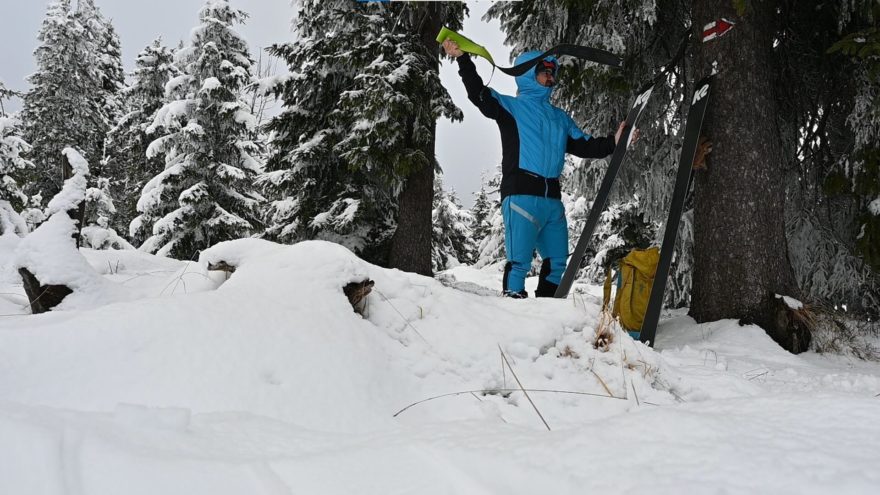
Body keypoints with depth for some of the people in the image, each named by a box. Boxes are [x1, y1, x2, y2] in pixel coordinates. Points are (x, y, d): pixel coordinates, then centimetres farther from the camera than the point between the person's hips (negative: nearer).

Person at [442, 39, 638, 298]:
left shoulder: (560, 117, 25)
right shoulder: (511, 106, 6)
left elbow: (584, 146, 22)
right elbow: (480, 95, -10)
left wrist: (613, 142, 6)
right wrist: (463, 59, -23)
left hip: (552, 198, 7)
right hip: (521, 195, -7)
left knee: (557, 261, 12)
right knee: (520, 260, -12)